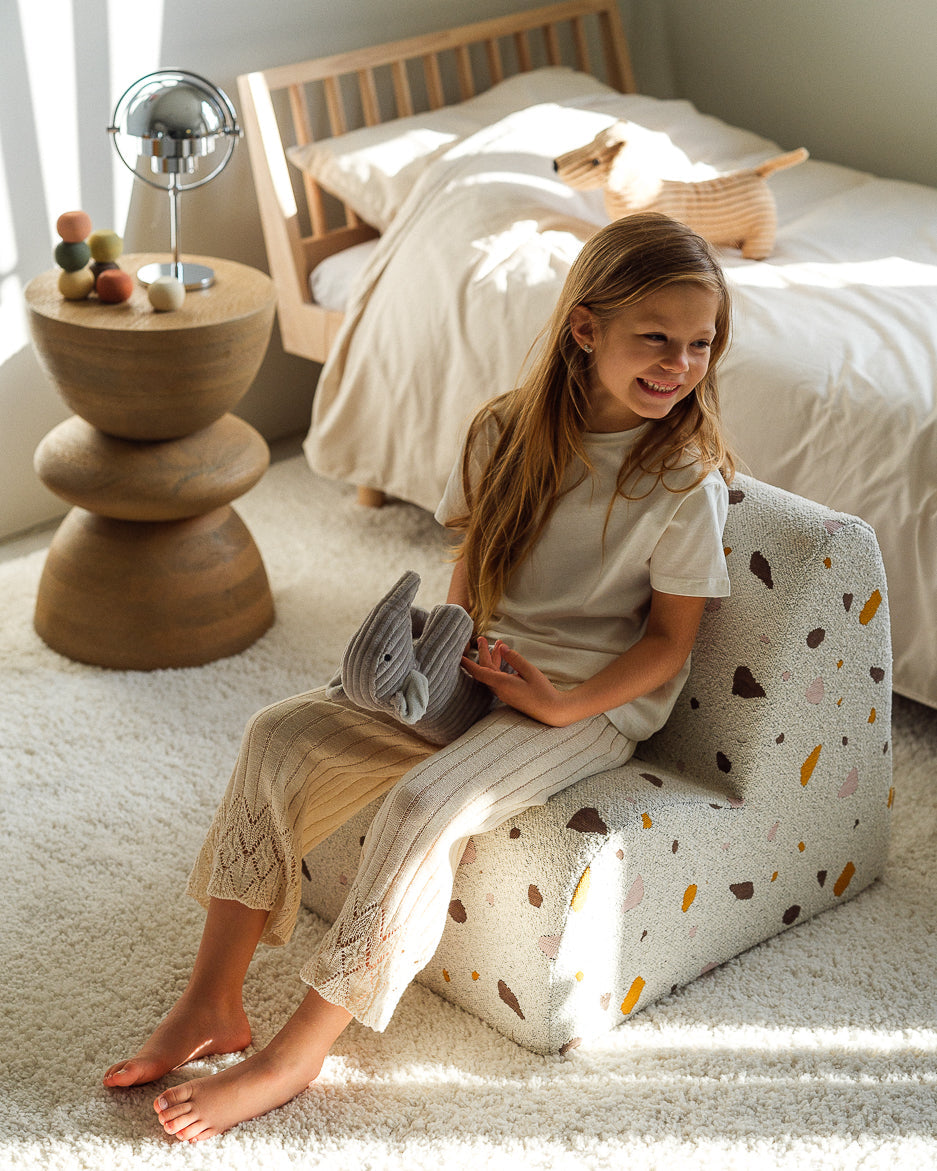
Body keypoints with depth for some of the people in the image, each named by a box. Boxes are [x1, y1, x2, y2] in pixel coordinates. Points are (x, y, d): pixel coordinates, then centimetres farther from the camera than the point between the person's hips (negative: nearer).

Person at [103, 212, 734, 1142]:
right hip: (475, 674, 6)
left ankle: (295, 1054, -17)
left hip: (594, 700, -5)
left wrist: (566, 704, -20)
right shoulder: (510, 433, 0)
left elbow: (670, 640, -7)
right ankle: (212, 1003, -8)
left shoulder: (685, 476, -12)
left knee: (424, 804, -30)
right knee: (280, 735, -12)